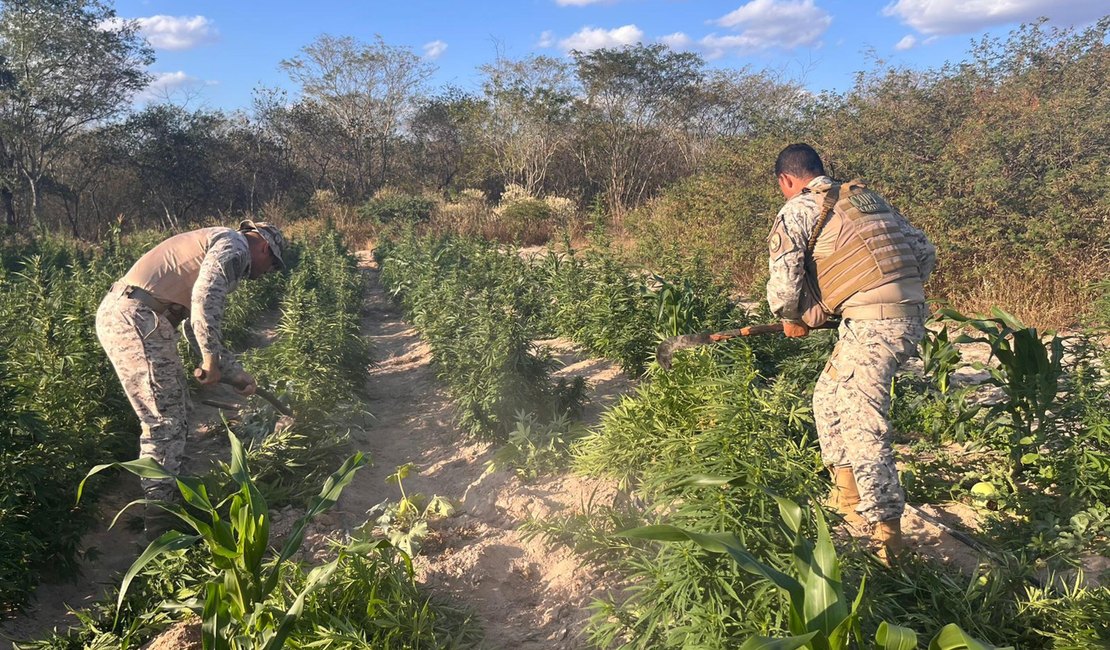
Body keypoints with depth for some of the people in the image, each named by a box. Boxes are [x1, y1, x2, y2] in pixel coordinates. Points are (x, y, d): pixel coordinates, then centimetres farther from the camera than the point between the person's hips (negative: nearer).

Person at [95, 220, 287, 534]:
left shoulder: (215, 249, 26)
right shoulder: (234, 245, -5)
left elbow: (201, 327, 25)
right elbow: (204, 299, -23)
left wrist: (236, 373, 22)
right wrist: (211, 360, -16)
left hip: (119, 314, 11)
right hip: (134, 319, -11)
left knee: (175, 411, 19)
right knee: (165, 422, -6)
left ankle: (165, 500, 30)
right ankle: (160, 521, 0)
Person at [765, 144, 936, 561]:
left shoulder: (799, 210, 0)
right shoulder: (867, 197, 22)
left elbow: (784, 284, -8)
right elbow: (926, 253, 21)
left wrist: (792, 320, 11)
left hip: (871, 325, -9)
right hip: (911, 319, 9)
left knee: (863, 429, -4)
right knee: (829, 399, 21)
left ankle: (887, 536, 0)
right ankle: (847, 500, 29)